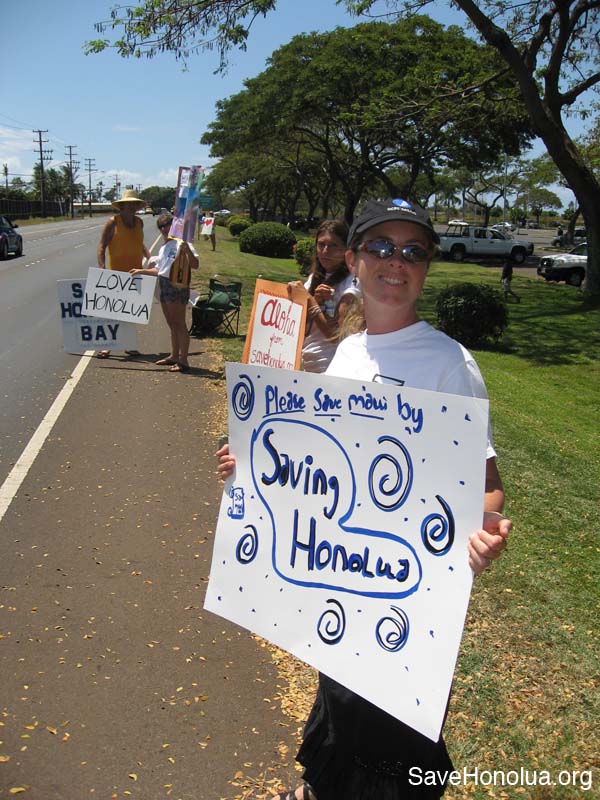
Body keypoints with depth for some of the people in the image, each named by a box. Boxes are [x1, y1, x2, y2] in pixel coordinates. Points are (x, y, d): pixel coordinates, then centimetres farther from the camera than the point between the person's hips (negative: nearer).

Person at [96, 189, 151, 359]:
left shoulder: (139, 222, 10)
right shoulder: (112, 222, -7)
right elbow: (101, 246, -9)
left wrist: (149, 257, 9)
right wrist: (102, 269, -18)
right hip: (116, 273, -6)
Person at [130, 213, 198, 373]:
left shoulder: (180, 243, -8)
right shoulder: (163, 248, 20)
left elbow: (195, 265, -17)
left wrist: (187, 250, -31)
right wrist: (141, 271, 29)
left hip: (177, 285, -9)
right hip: (163, 286, 9)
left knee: (179, 324, -8)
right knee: (172, 324, 14)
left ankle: (183, 360, -7)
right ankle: (174, 356, 22)